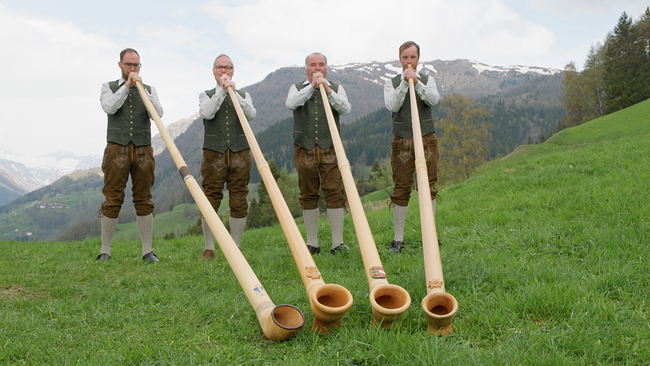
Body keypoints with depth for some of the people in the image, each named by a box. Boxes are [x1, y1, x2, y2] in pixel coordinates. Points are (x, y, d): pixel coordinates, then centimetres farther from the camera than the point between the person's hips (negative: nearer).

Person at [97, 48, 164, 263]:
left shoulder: (149, 90, 15)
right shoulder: (109, 88, 13)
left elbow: (158, 113, -3)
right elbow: (109, 107, -9)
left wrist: (141, 88, -8)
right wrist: (126, 86, -7)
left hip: (143, 150, 1)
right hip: (117, 148, -1)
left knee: (144, 200, 1)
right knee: (112, 200, -2)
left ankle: (147, 251, 5)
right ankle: (105, 251, 7)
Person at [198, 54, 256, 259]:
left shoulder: (243, 95, 17)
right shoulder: (206, 96, 14)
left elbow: (251, 115, -5)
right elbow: (207, 113, -9)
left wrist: (234, 93, -12)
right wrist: (221, 90, -8)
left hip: (240, 153, 1)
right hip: (214, 153, -1)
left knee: (239, 202, 0)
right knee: (211, 200, -3)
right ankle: (209, 248, 7)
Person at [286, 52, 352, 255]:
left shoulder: (336, 88, 14)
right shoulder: (297, 88, 14)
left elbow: (346, 109, -4)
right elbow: (291, 104, -9)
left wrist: (328, 91, -14)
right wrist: (311, 86, -12)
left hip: (330, 149, 0)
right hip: (304, 149, 1)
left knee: (334, 193, -7)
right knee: (308, 195, 3)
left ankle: (338, 242, -2)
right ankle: (312, 243, 11)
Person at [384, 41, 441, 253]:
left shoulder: (428, 80, 12)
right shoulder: (392, 83, 9)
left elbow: (433, 100, -8)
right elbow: (392, 106, -9)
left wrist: (417, 82, -17)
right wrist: (404, 83, -14)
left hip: (426, 140, 1)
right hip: (401, 142, -1)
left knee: (428, 188, 1)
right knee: (401, 190, -1)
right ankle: (398, 239, 6)